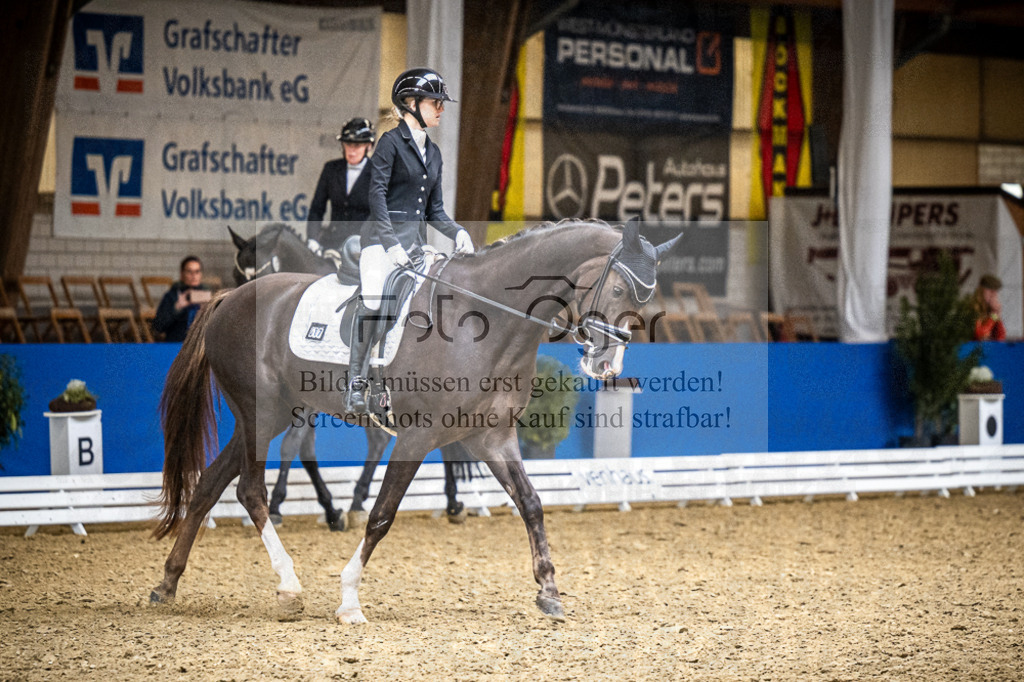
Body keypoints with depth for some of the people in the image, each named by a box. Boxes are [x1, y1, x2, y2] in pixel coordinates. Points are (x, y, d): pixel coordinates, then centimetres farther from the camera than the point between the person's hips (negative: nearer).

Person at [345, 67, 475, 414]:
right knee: (373, 301, -24)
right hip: (382, 237, -8)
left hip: (415, 242, 8)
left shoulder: (433, 152, 19)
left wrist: (458, 232, 1)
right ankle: (356, 383, -23)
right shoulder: (392, 141, -2)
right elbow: (377, 194, -11)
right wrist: (390, 242, -21)